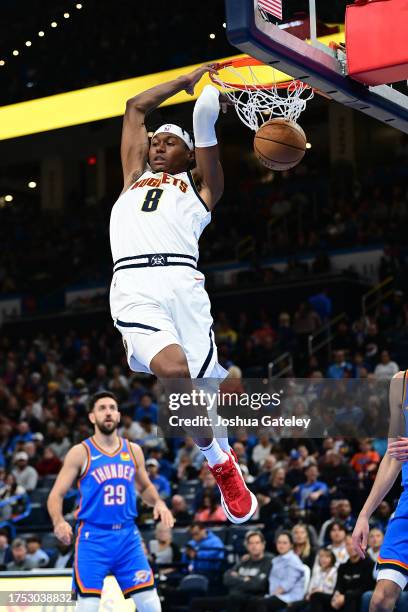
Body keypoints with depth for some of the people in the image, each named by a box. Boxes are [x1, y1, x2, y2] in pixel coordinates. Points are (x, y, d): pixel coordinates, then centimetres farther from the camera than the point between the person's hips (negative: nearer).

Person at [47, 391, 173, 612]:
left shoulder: (133, 450, 9)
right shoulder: (80, 453, -4)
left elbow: (145, 487, 24)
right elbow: (56, 494, -4)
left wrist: (158, 503, 2)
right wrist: (59, 522, -23)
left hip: (128, 536, 4)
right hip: (93, 537, -4)